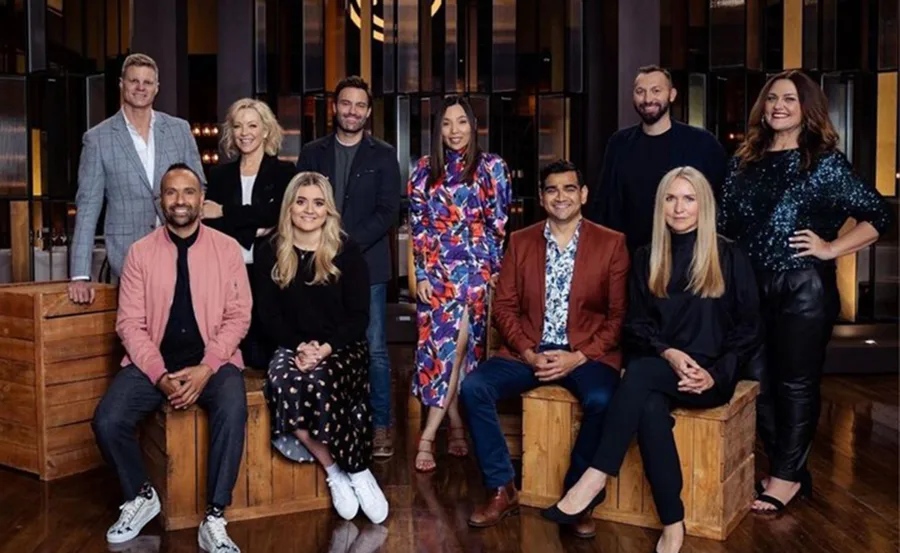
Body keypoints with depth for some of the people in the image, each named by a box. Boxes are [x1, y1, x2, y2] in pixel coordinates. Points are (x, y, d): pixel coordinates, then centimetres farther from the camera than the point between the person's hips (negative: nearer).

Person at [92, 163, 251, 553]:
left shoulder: (227, 248, 2)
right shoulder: (140, 252, 4)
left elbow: (238, 316, -3)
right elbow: (130, 323, -1)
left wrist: (206, 368, -16)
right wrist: (160, 375, -15)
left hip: (212, 361, -2)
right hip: (152, 362, 2)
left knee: (232, 413, -32)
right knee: (107, 421, -21)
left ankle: (214, 519, -17)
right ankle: (141, 496, 9)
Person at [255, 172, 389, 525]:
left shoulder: (346, 251, 0)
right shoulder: (269, 253, 6)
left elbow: (359, 316, -2)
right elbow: (270, 315, 4)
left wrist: (326, 348, -17)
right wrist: (299, 347, -14)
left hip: (342, 347, -2)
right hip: (293, 346, 2)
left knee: (321, 383, -35)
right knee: (282, 384, -32)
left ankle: (354, 471, -16)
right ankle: (336, 471, -18)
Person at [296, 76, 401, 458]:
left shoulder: (383, 155, 6)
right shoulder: (312, 153, 11)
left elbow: (388, 212, -2)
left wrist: (350, 244, -13)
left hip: (367, 265, -1)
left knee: (375, 349, 0)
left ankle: (381, 426, 10)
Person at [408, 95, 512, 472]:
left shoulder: (491, 167, 3)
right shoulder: (424, 171, 9)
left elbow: (499, 225, 2)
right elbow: (418, 227, 6)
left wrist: (496, 272, -4)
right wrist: (422, 275, -1)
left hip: (476, 268, -2)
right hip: (436, 271, 3)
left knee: (459, 346, -10)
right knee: (438, 346, -2)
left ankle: (428, 436, -6)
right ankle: (457, 429, 12)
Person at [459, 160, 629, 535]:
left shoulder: (611, 243, 1)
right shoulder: (520, 241, 9)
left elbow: (619, 315, -2)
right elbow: (504, 306, 6)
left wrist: (578, 357, -14)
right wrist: (529, 354, -10)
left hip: (587, 354, -2)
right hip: (528, 351, 3)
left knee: (602, 401, -32)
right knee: (473, 388, -21)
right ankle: (502, 489, -6)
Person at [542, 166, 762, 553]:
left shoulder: (729, 259, 3)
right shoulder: (646, 259, 12)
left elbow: (749, 331, 3)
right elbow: (637, 325, 7)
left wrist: (715, 374, -12)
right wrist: (668, 353, -13)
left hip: (711, 374, -3)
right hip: (659, 370, 3)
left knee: (639, 374, -33)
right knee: (649, 407, -33)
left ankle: (596, 478, -30)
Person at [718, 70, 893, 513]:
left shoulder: (825, 161, -2)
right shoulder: (745, 162, 11)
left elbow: (878, 215, -2)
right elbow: (725, 226, 13)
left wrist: (831, 249, -8)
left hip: (804, 288, -5)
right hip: (751, 287, 5)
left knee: (796, 383, 2)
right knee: (760, 382, 9)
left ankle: (787, 477, 13)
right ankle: (789, 470, 24)